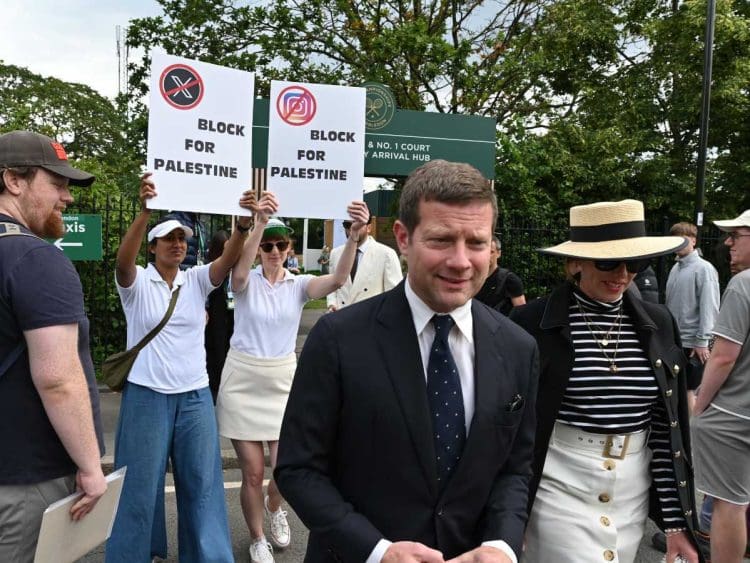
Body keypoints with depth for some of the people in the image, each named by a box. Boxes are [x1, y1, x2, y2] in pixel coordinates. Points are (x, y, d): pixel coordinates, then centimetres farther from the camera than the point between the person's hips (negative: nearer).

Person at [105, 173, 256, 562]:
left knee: (201, 482, 12)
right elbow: (123, 259, -26)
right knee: (141, 484, 8)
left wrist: (244, 223, -33)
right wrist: (145, 211, -42)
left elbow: (229, 258, -14)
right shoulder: (137, 282, -4)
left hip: (195, 396, 3)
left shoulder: (197, 280, 3)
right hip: (147, 395, -3)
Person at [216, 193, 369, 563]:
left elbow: (338, 279, -21)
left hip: (282, 380, 2)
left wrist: (354, 235, -38)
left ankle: (274, 506, 37)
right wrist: (259, 223, -46)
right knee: (253, 472, 4)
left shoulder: (299, 285, -1)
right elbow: (239, 273, -31)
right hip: (243, 380, -1)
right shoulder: (247, 282, -5)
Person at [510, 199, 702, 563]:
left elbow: (668, 428, 5)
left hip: (633, 492, 4)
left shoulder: (658, 324, 1)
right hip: (559, 487, -4)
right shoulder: (532, 323, -11)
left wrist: (676, 520, 5)